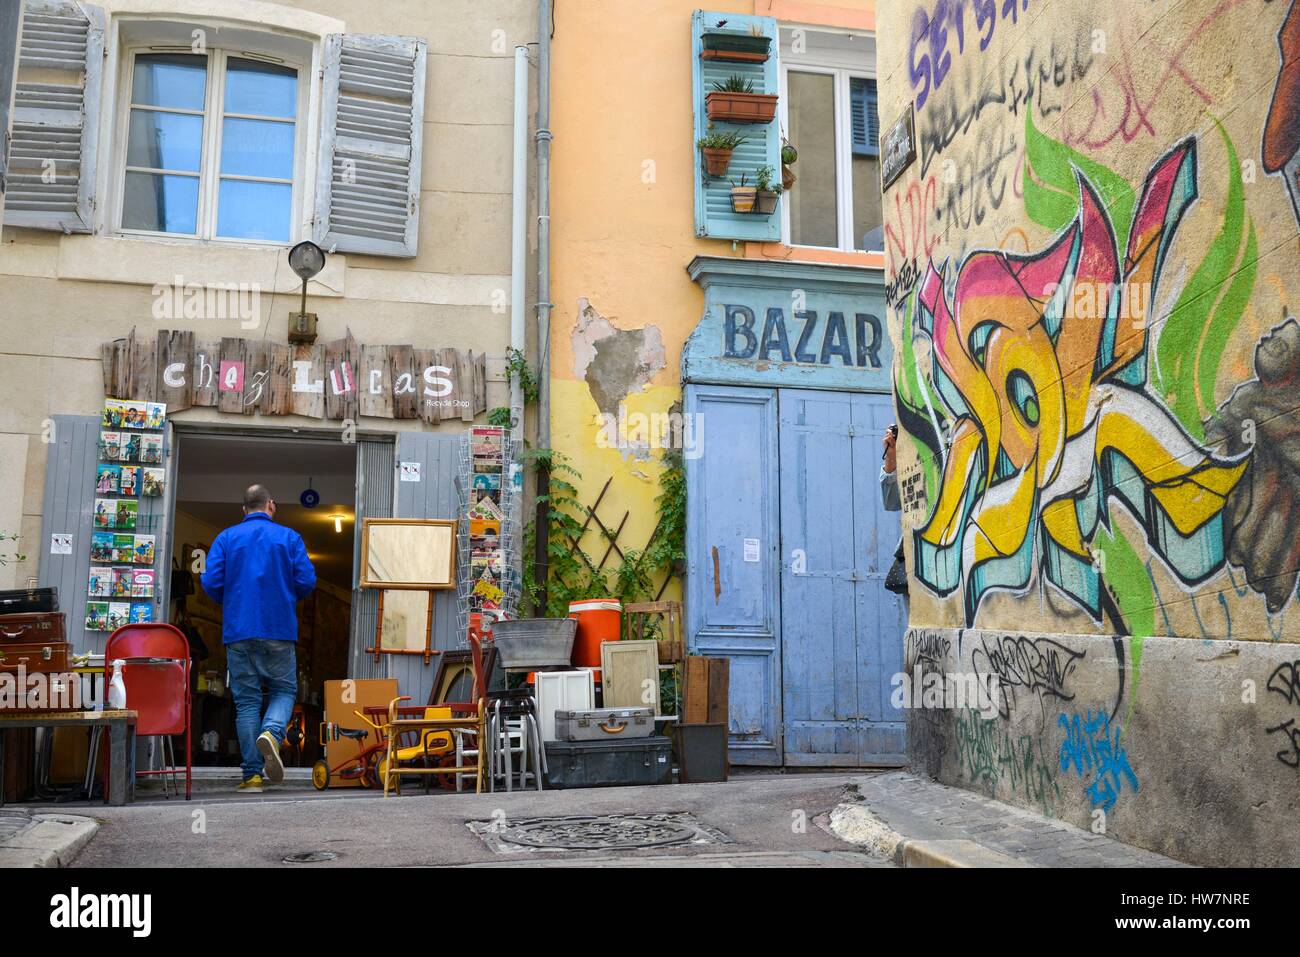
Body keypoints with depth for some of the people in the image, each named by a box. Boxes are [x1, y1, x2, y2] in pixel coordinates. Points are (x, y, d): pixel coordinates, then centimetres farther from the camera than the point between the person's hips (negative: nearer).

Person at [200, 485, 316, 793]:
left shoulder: (226, 538, 6)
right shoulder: (289, 537, 3)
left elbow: (211, 582, -2)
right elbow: (307, 582, -4)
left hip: (238, 631, 2)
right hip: (279, 630, -1)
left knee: (246, 700, 7)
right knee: (284, 690, 12)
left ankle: (252, 774, 4)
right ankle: (271, 733, -19)